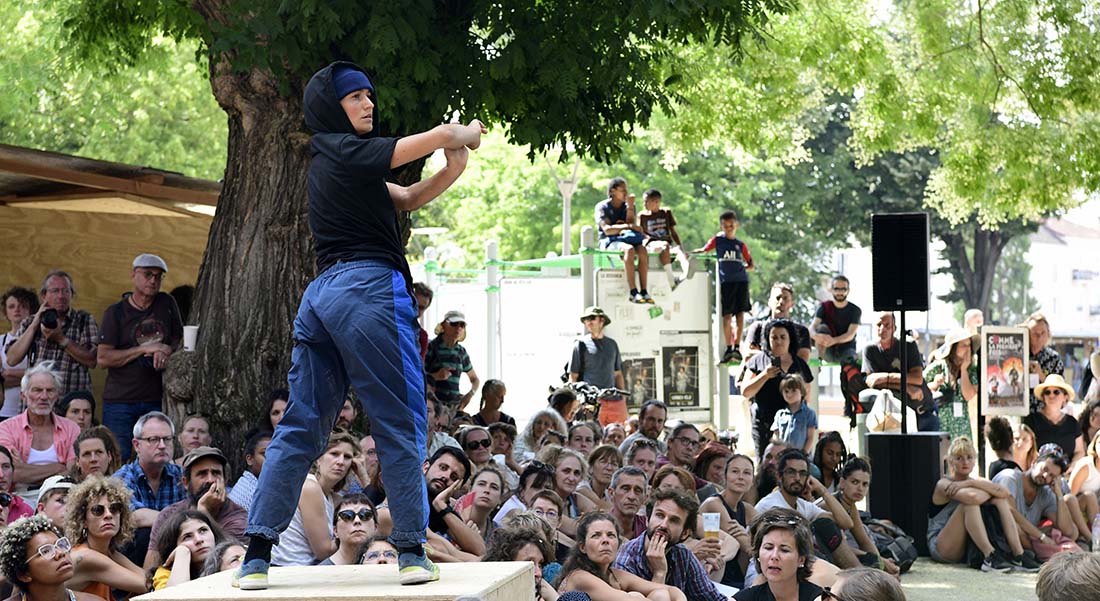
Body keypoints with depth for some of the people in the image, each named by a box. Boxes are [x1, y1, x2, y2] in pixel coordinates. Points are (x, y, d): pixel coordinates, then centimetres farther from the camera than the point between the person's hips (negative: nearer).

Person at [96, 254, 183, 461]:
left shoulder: (166, 304, 9)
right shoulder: (116, 313, -1)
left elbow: (180, 340, 19)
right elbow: (102, 359, -8)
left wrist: (166, 351, -5)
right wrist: (145, 349, -13)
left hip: (157, 399, 3)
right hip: (120, 401, -3)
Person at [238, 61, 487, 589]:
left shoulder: (330, 159, 23)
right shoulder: (346, 150, -5)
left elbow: (407, 199, 21)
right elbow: (440, 136, -8)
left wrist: (450, 172, 4)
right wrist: (468, 133, 14)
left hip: (321, 295, 9)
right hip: (369, 288, -9)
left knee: (301, 426, 6)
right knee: (400, 424, -2)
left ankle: (257, 554, 0)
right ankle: (412, 550, -3)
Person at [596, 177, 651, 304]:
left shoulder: (627, 206, 17)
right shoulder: (602, 207, 3)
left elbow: (631, 224, 1)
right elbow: (607, 230, -13)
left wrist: (630, 207, -7)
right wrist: (628, 226, -21)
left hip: (627, 239, 4)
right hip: (609, 242, -4)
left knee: (642, 250, -31)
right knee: (629, 250, -37)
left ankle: (643, 291, -36)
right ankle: (633, 292, -43)